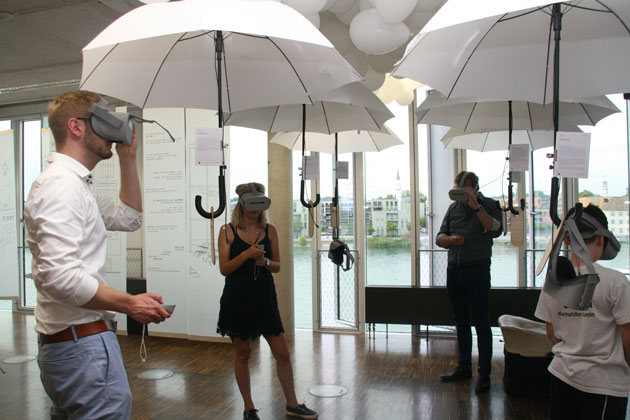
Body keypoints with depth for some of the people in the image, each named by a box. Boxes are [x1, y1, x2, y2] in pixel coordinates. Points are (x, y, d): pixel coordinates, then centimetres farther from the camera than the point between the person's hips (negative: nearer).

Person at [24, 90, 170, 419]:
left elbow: (128, 218, 22)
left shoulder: (74, 184, 16)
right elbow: (60, 276, -28)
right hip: (83, 342, -11)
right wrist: (129, 304, -19)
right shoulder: (62, 184, -18)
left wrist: (128, 159, 16)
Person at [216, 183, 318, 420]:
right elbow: (224, 268, -7)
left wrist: (266, 262, -14)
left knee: (282, 353, 4)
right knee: (242, 354, 8)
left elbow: (277, 266, 8)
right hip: (237, 299, -2)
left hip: (264, 298, 2)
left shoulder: (270, 230, 5)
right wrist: (246, 255, -22)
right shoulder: (228, 231, -2)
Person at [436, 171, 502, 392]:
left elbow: (495, 230, -19)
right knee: (461, 322, 12)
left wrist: (476, 207, -22)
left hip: (477, 269, -5)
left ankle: (484, 373, 7)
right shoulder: (453, 208, 13)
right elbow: (439, 237, 11)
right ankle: (464, 367, 24)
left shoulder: (489, 205, 0)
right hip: (454, 269, 5)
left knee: (481, 322, -3)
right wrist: (451, 239, -11)